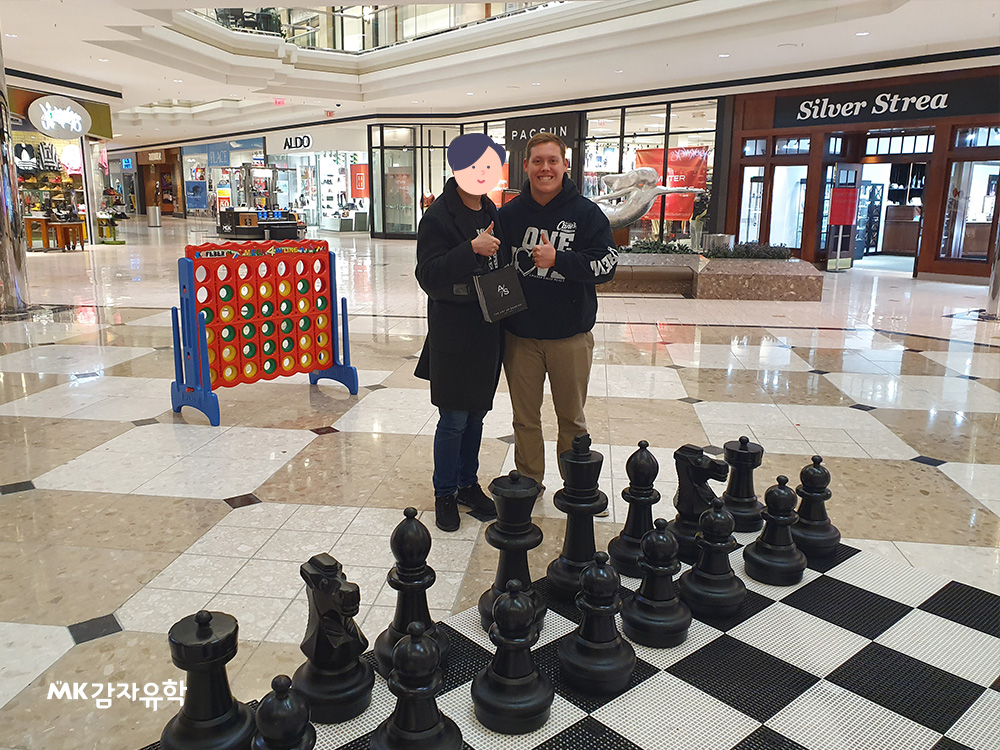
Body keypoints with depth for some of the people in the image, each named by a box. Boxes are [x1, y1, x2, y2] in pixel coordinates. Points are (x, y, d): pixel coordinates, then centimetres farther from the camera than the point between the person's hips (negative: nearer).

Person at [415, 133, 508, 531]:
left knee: (477, 413, 14)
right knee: (454, 419, 0)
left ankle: (468, 483, 28)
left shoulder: (493, 214, 11)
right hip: (453, 336, -6)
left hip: (488, 331, 7)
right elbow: (428, 276, -20)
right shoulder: (438, 217, -10)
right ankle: (445, 494, 15)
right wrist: (472, 249, -30)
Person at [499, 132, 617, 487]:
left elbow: (606, 265, -14)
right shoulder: (509, 214, 2)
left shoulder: (586, 213, -5)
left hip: (570, 335, -1)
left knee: (572, 417, 13)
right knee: (525, 418, 13)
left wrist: (557, 260, -23)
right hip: (520, 334, 2)